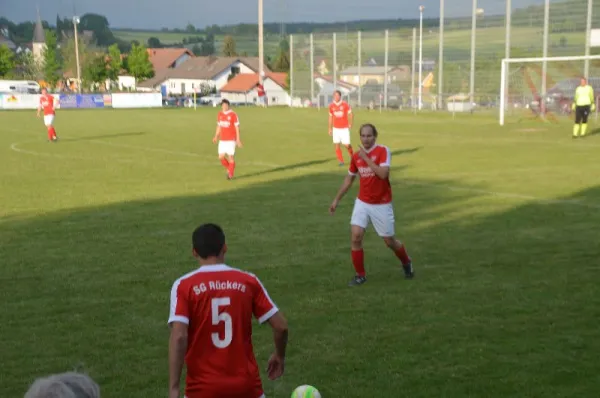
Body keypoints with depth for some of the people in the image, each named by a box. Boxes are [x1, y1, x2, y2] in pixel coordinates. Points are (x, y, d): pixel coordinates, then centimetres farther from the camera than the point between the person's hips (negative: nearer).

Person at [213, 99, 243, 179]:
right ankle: (229, 169, 25)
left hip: (231, 140, -5)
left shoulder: (233, 115, -7)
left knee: (231, 157, -3)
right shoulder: (220, 115, 9)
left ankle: (230, 175, 8)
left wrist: (238, 139, -9)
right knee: (221, 157, 0)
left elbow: (237, 128, -5)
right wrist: (216, 137, 7)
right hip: (222, 140, 5)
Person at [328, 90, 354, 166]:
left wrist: (350, 124, -5)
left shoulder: (345, 104, -5)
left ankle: (352, 156, 24)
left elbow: (350, 114, 4)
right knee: (337, 144, -5)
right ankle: (341, 161, 5)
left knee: (346, 145, -5)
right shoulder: (331, 106, 3)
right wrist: (330, 129, 11)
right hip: (336, 128, 2)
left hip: (344, 128, -2)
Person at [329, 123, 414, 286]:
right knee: (356, 237, -10)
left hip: (381, 205, -4)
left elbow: (383, 173, -28)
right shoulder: (356, 156, 2)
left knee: (389, 241, 7)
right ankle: (360, 275, 6)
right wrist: (337, 199, 15)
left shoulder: (383, 151, -13)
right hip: (362, 203, 4)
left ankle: (406, 262, 38)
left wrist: (366, 158, -23)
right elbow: (349, 179, 15)